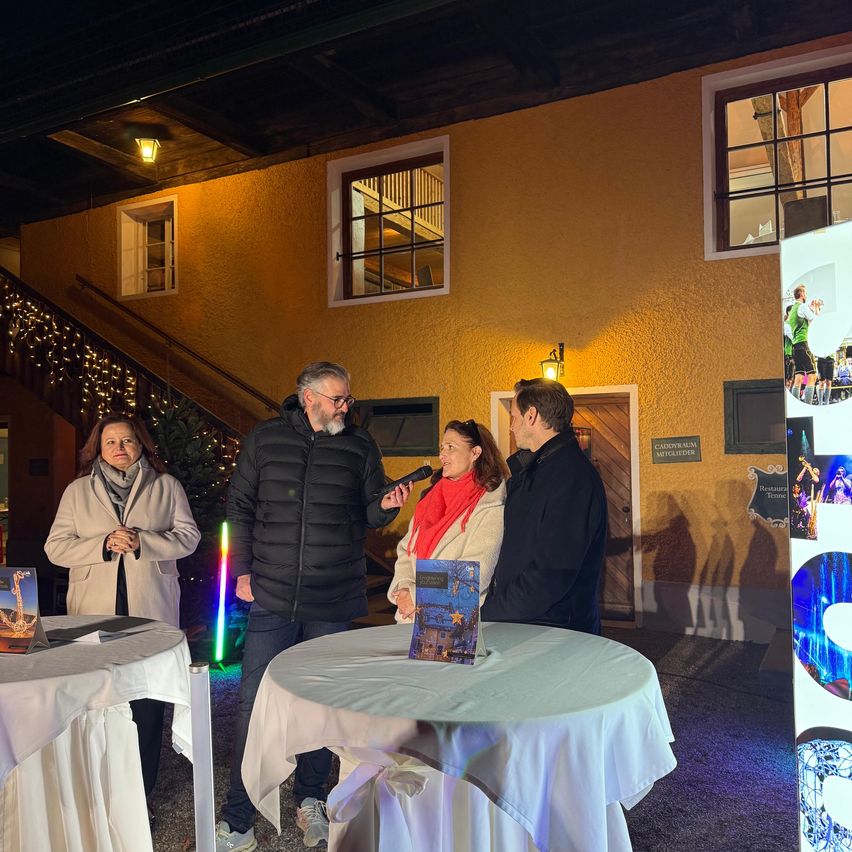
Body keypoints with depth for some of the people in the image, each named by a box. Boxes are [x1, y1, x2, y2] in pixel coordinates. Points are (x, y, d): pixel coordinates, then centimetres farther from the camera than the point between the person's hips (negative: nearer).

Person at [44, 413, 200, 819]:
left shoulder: (166, 486, 7)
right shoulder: (77, 491, 10)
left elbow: (188, 536, 2)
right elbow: (56, 547, 5)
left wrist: (142, 541, -13)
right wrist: (104, 545, -12)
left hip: (151, 613, -1)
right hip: (95, 616, 1)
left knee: (147, 703, 2)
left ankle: (139, 793, 15)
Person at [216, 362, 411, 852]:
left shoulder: (360, 446, 4)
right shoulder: (265, 440, 3)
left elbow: (369, 514, 8)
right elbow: (240, 507, 8)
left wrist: (385, 505, -15)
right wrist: (242, 570, 2)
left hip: (334, 601, 1)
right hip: (272, 596, 0)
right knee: (256, 704, 2)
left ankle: (310, 798, 32)